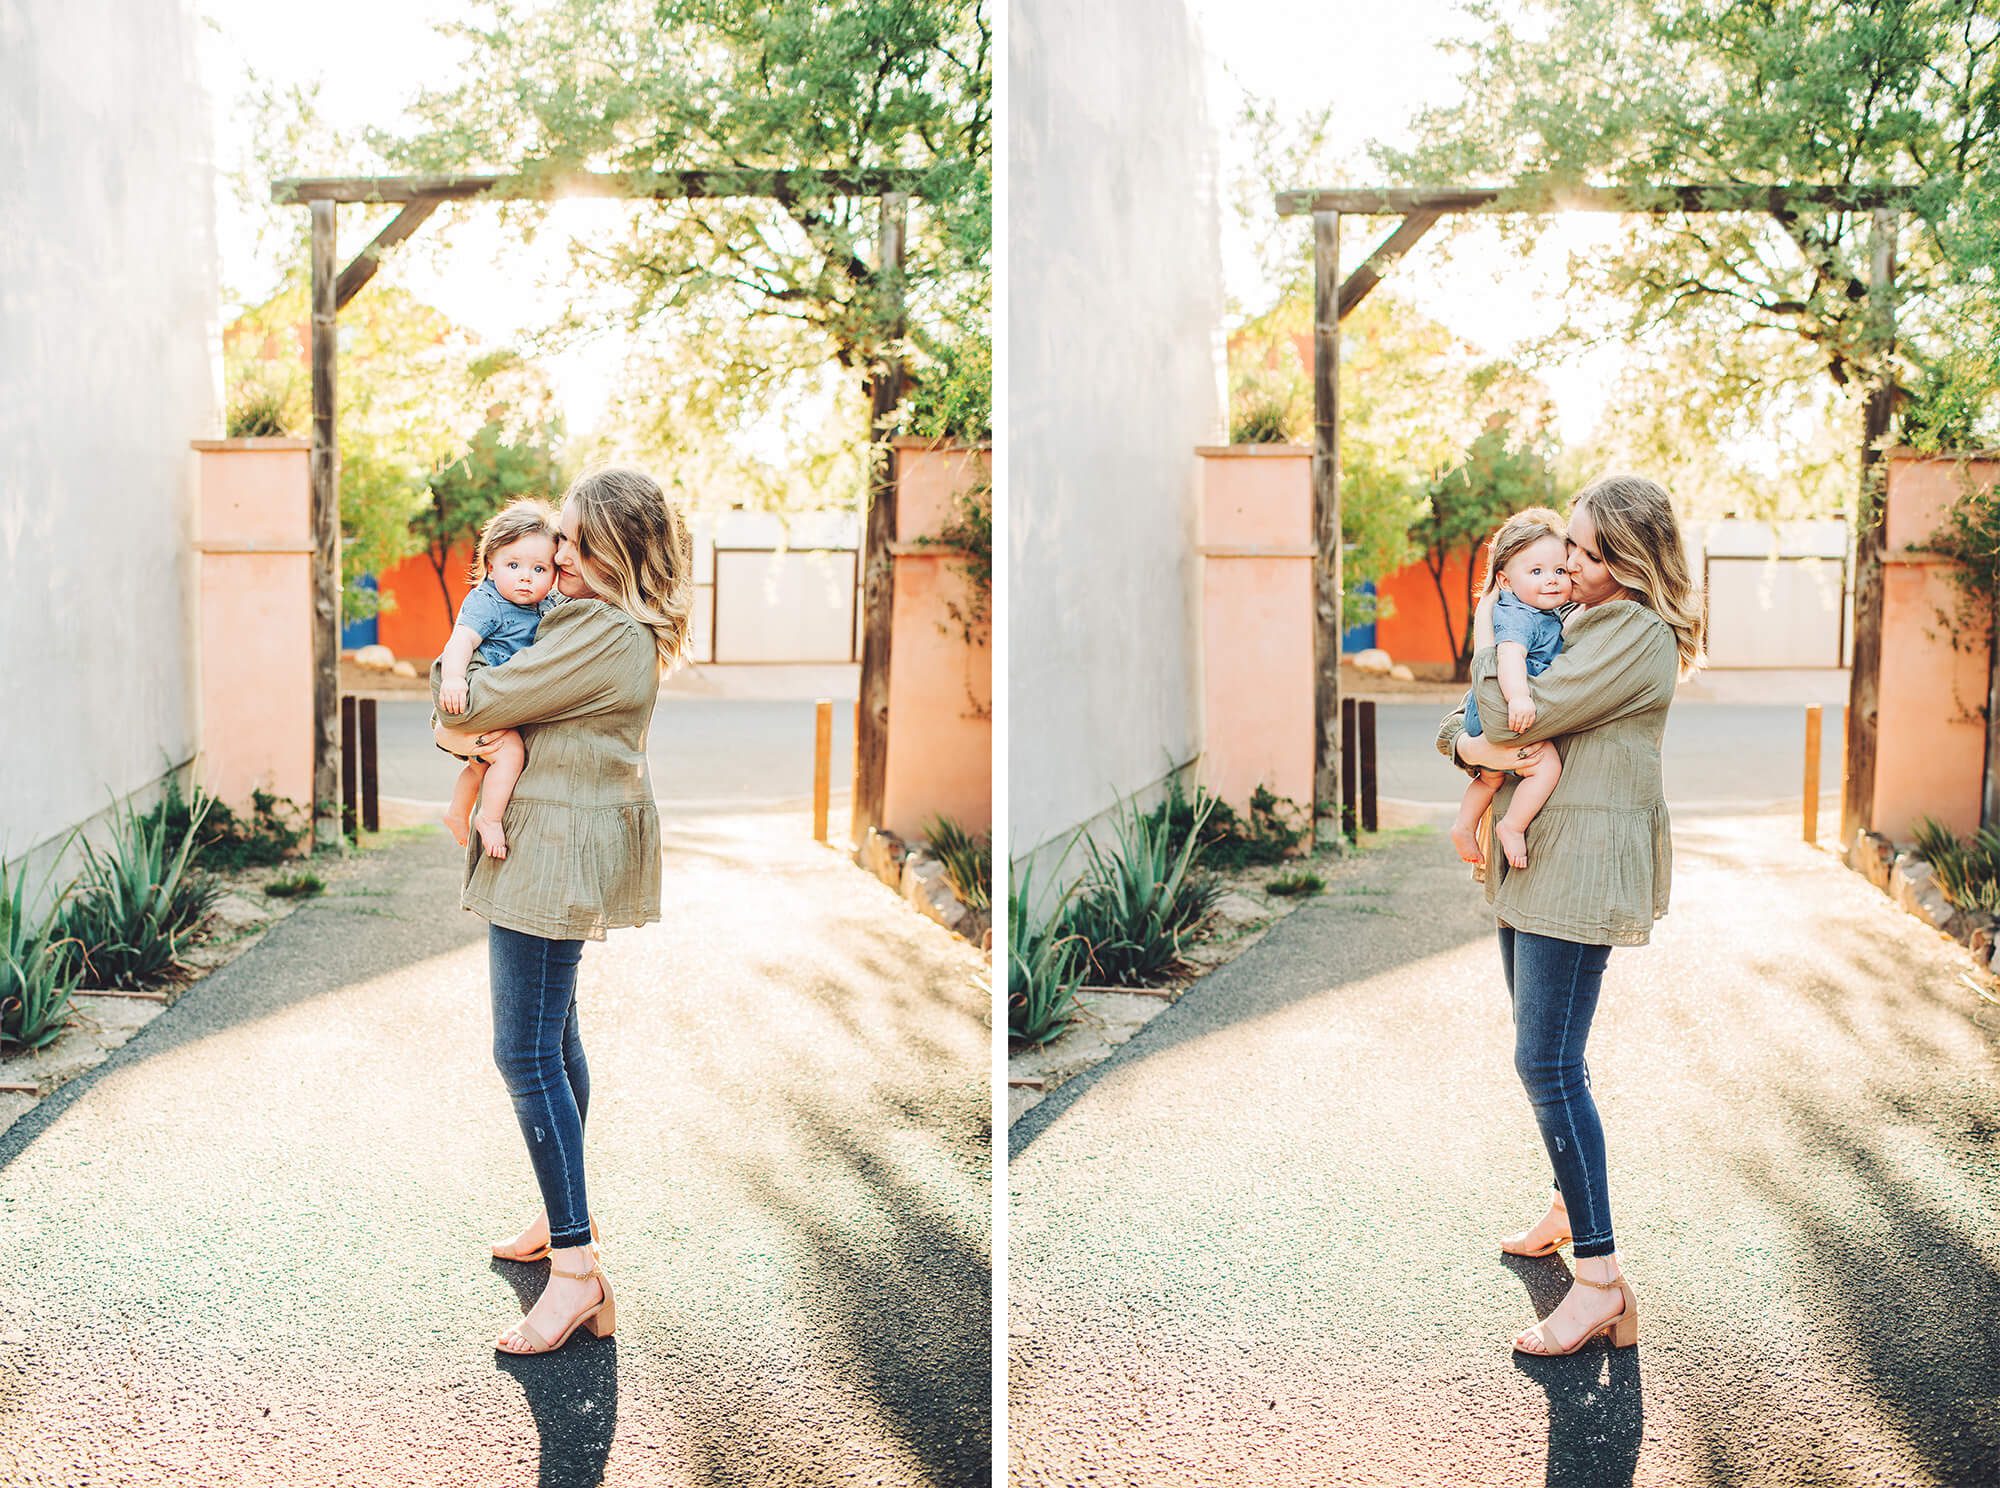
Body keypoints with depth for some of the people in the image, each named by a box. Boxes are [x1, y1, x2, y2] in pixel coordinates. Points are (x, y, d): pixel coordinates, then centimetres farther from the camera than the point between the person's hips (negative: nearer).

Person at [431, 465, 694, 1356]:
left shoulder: (606, 634, -21)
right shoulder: (594, 621, 13)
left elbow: (481, 700, -18)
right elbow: (523, 701, 13)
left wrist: (444, 668, 3)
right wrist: (479, 729, -9)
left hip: (556, 855, -11)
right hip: (549, 845, 11)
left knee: (526, 1050, -11)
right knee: (552, 1034, 20)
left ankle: (576, 1269, -10)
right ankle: (566, 1215, 33)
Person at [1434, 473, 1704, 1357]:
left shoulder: (1638, 634, -14)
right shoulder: (1574, 621, 15)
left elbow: (1517, 715, -20)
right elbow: (1463, 718, 13)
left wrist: (1489, 643, -2)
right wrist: (1468, 744, -11)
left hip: (1583, 868, -10)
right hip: (1533, 861, 10)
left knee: (1548, 1063, -13)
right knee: (1545, 1055, 19)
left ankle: (1601, 1279, -12)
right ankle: (1570, 1208, 36)